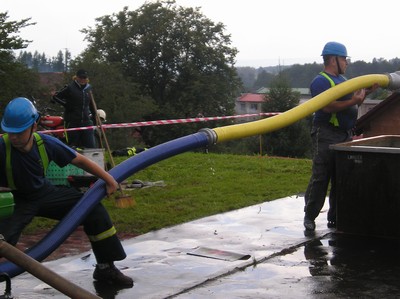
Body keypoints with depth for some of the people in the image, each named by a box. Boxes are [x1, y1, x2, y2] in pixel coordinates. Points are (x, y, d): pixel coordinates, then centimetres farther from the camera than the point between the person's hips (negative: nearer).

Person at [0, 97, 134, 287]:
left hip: (44, 193, 4)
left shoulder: (46, 143, -17)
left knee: (94, 210, 0)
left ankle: (105, 267, 15)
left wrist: (108, 178, 4)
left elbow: (79, 160, -3)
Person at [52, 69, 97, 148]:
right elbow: (55, 96, 0)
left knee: (91, 146, -2)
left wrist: (94, 116, 20)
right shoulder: (70, 88, -5)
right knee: (73, 146, 3)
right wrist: (66, 104, -8)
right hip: (72, 122, -4)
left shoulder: (88, 88, 10)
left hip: (86, 121, 4)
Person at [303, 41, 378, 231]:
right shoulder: (320, 81, -10)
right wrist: (354, 100, -24)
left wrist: (365, 93, 9)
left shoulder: (343, 79, 19)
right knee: (320, 178, -6)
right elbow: (328, 106, -23)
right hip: (326, 135, -9)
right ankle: (309, 216, 2)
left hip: (345, 135, 9)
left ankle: (335, 217, 17)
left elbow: (353, 104, 25)